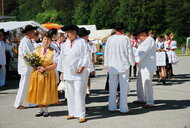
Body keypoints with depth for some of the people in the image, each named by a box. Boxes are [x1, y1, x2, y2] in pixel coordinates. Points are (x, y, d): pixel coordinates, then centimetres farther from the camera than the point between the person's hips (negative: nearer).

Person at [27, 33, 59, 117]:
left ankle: (45, 110, 17)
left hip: (49, 74, -3)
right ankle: (41, 110, 17)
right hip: (37, 73, 3)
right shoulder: (37, 49, 7)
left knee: (47, 92, 3)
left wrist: (45, 68, -20)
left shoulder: (53, 51, -3)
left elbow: (55, 65, -9)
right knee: (38, 92, 5)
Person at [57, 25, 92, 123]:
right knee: (70, 94, 8)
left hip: (79, 73, -5)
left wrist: (82, 67, -16)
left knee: (79, 93, -8)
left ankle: (81, 115, -3)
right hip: (68, 73, 5)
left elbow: (86, 56, -5)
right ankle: (72, 113, 17)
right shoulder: (65, 44, 12)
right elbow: (62, 58, 16)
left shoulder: (81, 42, -3)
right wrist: (62, 72, 13)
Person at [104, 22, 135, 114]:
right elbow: (130, 52, -4)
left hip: (113, 66, 2)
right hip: (123, 65, -2)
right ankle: (123, 108, 4)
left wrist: (107, 64, 15)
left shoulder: (110, 39, -1)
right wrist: (132, 62, 10)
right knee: (124, 87, 2)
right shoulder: (126, 39, -7)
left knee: (112, 87, 10)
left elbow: (106, 52, 5)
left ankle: (112, 107, 15)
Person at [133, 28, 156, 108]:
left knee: (147, 84, -9)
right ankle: (141, 99, 28)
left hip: (148, 67, -11)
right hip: (142, 66, 11)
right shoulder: (143, 42, 19)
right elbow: (138, 52, 14)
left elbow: (143, 52, -18)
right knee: (139, 83, 16)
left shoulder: (149, 40, -13)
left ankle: (150, 103, -4)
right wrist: (134, 58, -2)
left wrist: (136, 60, -10)